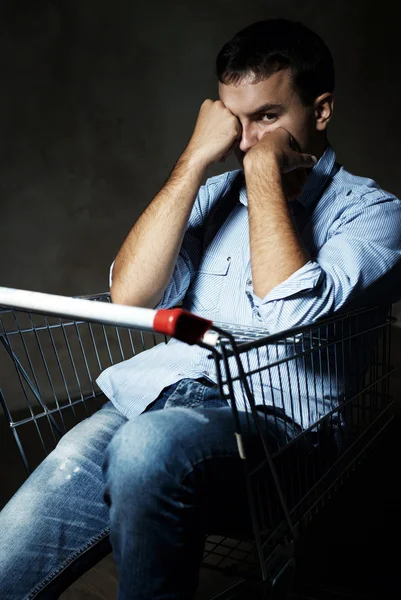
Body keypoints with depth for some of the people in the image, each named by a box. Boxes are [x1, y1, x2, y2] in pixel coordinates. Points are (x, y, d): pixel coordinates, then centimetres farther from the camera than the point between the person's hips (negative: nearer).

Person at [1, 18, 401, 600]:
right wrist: (194, 160, 3)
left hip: (273, 414, -3)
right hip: (156, 391, 4)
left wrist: (264, 168, -5)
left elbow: (292, 313, -14)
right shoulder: (215, 195, 21)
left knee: (148, 447, -35)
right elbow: (130, 296, 4)